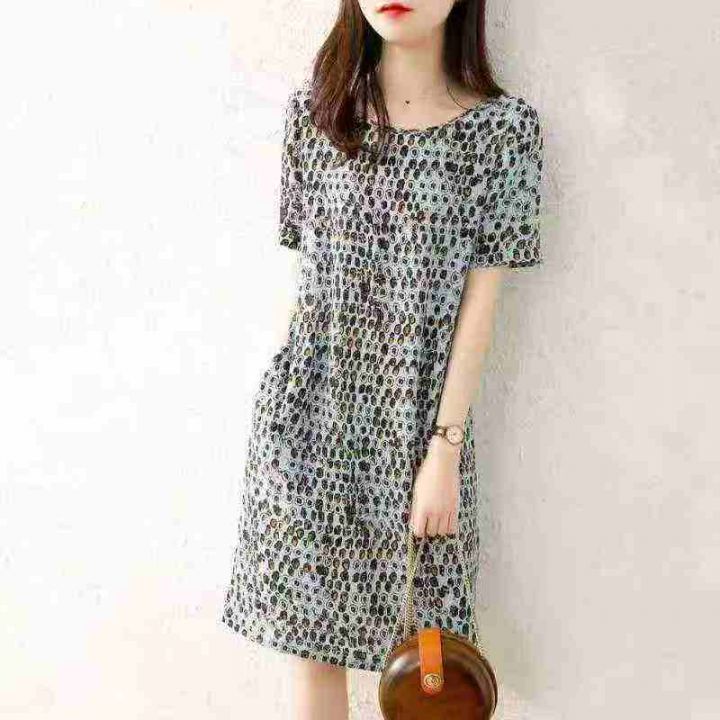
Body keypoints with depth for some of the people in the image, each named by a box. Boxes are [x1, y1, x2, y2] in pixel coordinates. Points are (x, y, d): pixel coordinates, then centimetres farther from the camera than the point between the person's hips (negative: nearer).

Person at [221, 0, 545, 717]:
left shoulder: (503, 126, -4)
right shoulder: (314, 106, 3)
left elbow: (477, 305, -7)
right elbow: (312, 275, 8)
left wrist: (445, 450, -10)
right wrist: (305, 381, 7)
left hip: (417, 415, -2)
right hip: (310, 410, 2)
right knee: (314, 636, 11)